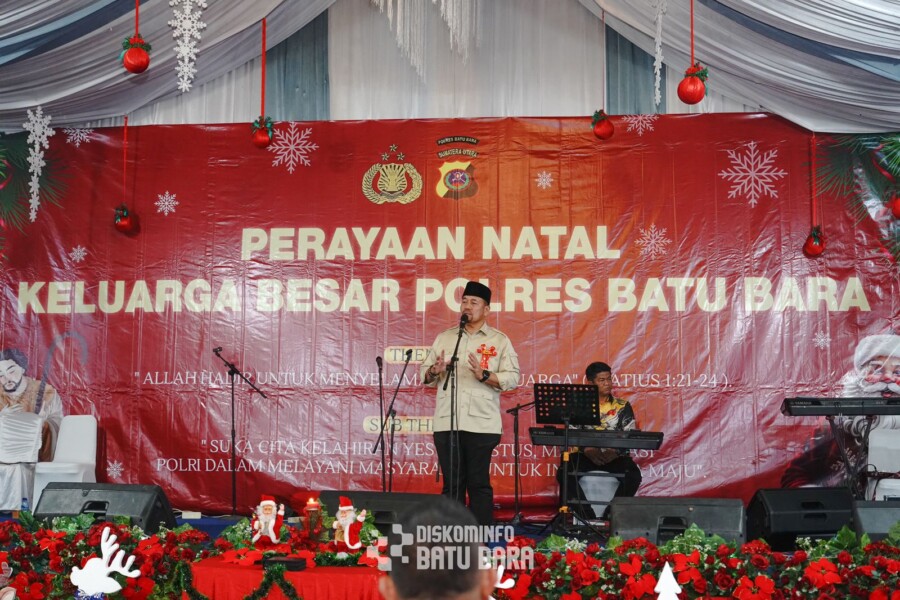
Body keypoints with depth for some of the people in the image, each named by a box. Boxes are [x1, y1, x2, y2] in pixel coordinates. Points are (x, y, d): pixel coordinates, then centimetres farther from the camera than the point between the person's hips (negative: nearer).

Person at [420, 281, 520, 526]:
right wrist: (435, 370, -9)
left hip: (481, 424, -3)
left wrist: (483, 375, -17)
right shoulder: (443, 338, 15)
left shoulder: (499, 341, 6)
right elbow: (424, 375, 13)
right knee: (452, 484, 6)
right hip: (446, 423, 3)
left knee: (479, 484, -1)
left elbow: (512, 378, -2)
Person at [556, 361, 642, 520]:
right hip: (585, 455, 0)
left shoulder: (623, 406, 9)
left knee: (633, 475, -29)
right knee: (564, 473, -28)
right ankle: (587, 517, -21)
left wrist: (616, 451, -18)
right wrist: (587, 450, -19)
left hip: (615, 456, 0)